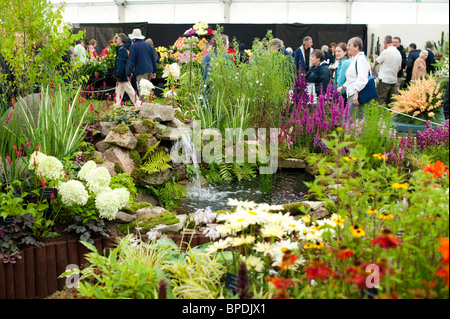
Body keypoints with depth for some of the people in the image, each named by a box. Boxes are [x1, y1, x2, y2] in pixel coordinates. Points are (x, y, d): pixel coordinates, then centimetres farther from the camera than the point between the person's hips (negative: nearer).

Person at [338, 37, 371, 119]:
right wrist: (343, 87, 24)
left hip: (358, 95, -10)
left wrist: (356, 92, -27)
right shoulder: (354, 59, 22)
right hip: (352, 94, 10)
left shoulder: (361, 58, -11)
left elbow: (362, 79, -22)